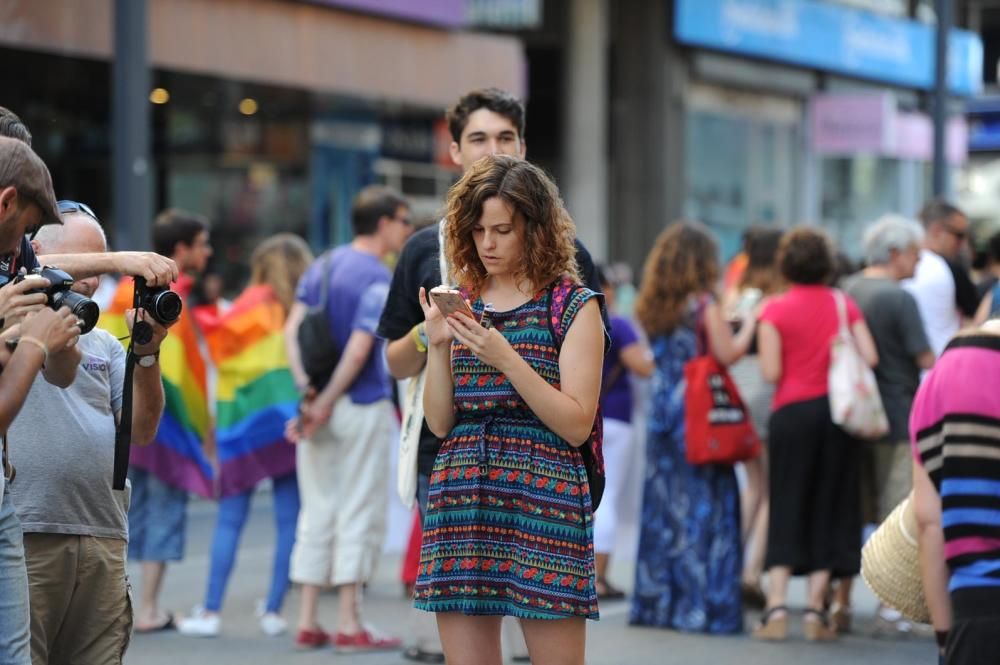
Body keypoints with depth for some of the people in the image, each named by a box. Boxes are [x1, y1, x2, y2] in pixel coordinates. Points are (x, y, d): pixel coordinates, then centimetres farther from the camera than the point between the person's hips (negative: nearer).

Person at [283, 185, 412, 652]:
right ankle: (349, 626, 0)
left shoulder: (322, 266, 10)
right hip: (363, 408, -7)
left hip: (320, 409, 7)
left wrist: (308, 392, -5)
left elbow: (292, 330, 2)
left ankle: (307, 623, 10)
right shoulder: (377, 279, -12)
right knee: (359, 515, -1)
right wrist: (325, 404, -13)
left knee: (316, 514, 10)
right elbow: (358, 352, -20)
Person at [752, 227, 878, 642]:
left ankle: (776, 609, -7)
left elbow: (771, 372, -10)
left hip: (792, 413, -2)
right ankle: (815, 611, 5)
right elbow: (870, 358, -3)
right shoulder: (845, 304, 4)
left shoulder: (775, 310, -5)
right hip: (837, 413, 2)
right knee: (828, 510, 7)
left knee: (786, 511, 3)